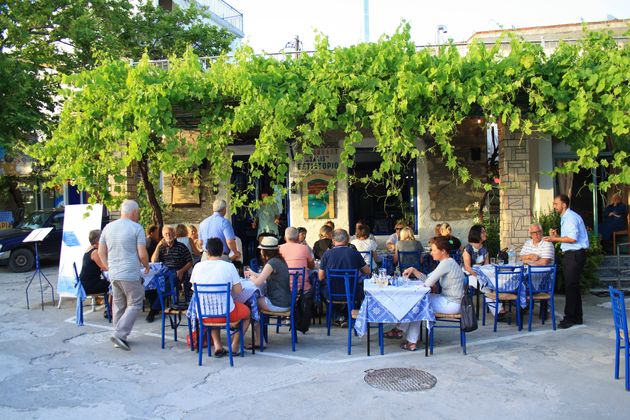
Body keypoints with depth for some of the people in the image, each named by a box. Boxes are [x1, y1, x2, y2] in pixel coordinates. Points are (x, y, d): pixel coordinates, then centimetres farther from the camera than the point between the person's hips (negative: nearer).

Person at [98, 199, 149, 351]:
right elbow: (142, 254, -10)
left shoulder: (108, 227, 9)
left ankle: (119, 338, 19)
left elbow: (101, 252, 14)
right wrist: (147, 266, 9)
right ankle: (120, 334, -9)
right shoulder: (136, 228, -9)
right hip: (131, 274, -6)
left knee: (119, 305, 15)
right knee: (134, 305, 3)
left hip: (113, 274, 6)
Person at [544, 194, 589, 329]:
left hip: (575, 255, -11)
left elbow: (573, 238, -23)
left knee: (570, 287, -7)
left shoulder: (571, 217, -14)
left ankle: (570, 318, -1)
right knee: (573, 287, 15)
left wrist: (555, 239, -15)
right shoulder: (566, 217, 17)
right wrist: (557, 236, 7)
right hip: (571, 255, 11)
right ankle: (576, 317, 23)